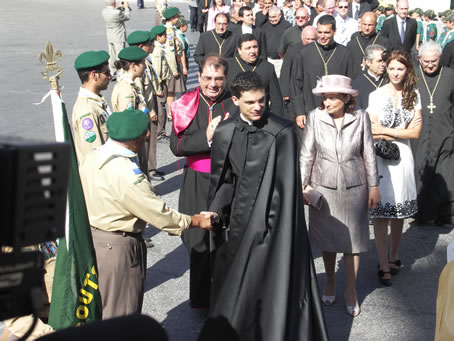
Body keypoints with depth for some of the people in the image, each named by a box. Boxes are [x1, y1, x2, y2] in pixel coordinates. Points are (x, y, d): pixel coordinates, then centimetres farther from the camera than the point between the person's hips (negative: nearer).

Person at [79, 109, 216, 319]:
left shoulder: (92, 157, -1)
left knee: (97, 306, 24)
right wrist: (196, 221, -7)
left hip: (89, 236, 9)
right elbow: (159, 214, -21)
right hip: (117, 247, -9)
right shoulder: (126, 174, -27)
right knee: (120, 312, 6)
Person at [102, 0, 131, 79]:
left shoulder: (104, 11, -1)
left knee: (111, 56, 13)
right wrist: (126, 7, 6)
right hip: (119, 37, -7)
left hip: (109, 37, 7)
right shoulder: (117, 12, -24)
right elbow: (127, 17, -7)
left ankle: (112, 74, 18)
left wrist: (120, 7, 16)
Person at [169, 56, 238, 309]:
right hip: (197, 183, 1)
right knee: (200, 240, 8)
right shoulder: (187, 104, 1)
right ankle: (201, 299, 24)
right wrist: (207, 138, -19)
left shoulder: (236, 104, -3)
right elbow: (176, 145, -6)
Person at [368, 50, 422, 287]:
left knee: (399, 210, 10)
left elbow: (416, 132, -1)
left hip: (402, 157, 3)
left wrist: (388, 132, -9)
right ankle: (384, 266, 3)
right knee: (380, 212, -3)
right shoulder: (376, 96, -2)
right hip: (379, 157, -3)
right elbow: (372, 131, -7)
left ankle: (394, 255, 28)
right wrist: (403, 130, -8)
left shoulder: (414, 95, 6)